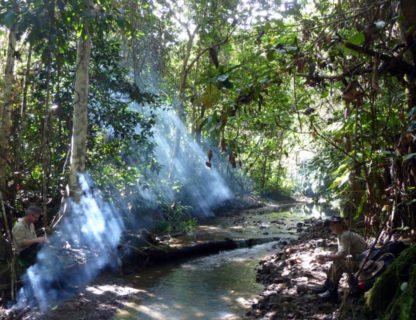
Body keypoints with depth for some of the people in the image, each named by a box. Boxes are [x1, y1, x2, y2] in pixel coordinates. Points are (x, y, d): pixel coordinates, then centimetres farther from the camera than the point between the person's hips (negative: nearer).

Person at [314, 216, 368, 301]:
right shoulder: (341, 235, 10)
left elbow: (341, 254, -29)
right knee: (335, 263, 10)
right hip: (356, 259, 10)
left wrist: (325, 256, -21)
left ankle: (332, 293, -12)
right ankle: (326, 287, 15)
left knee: (337, 264, -21)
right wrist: (326, 259, -1)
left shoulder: (345, 235, -21)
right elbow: (340, 254, 11)